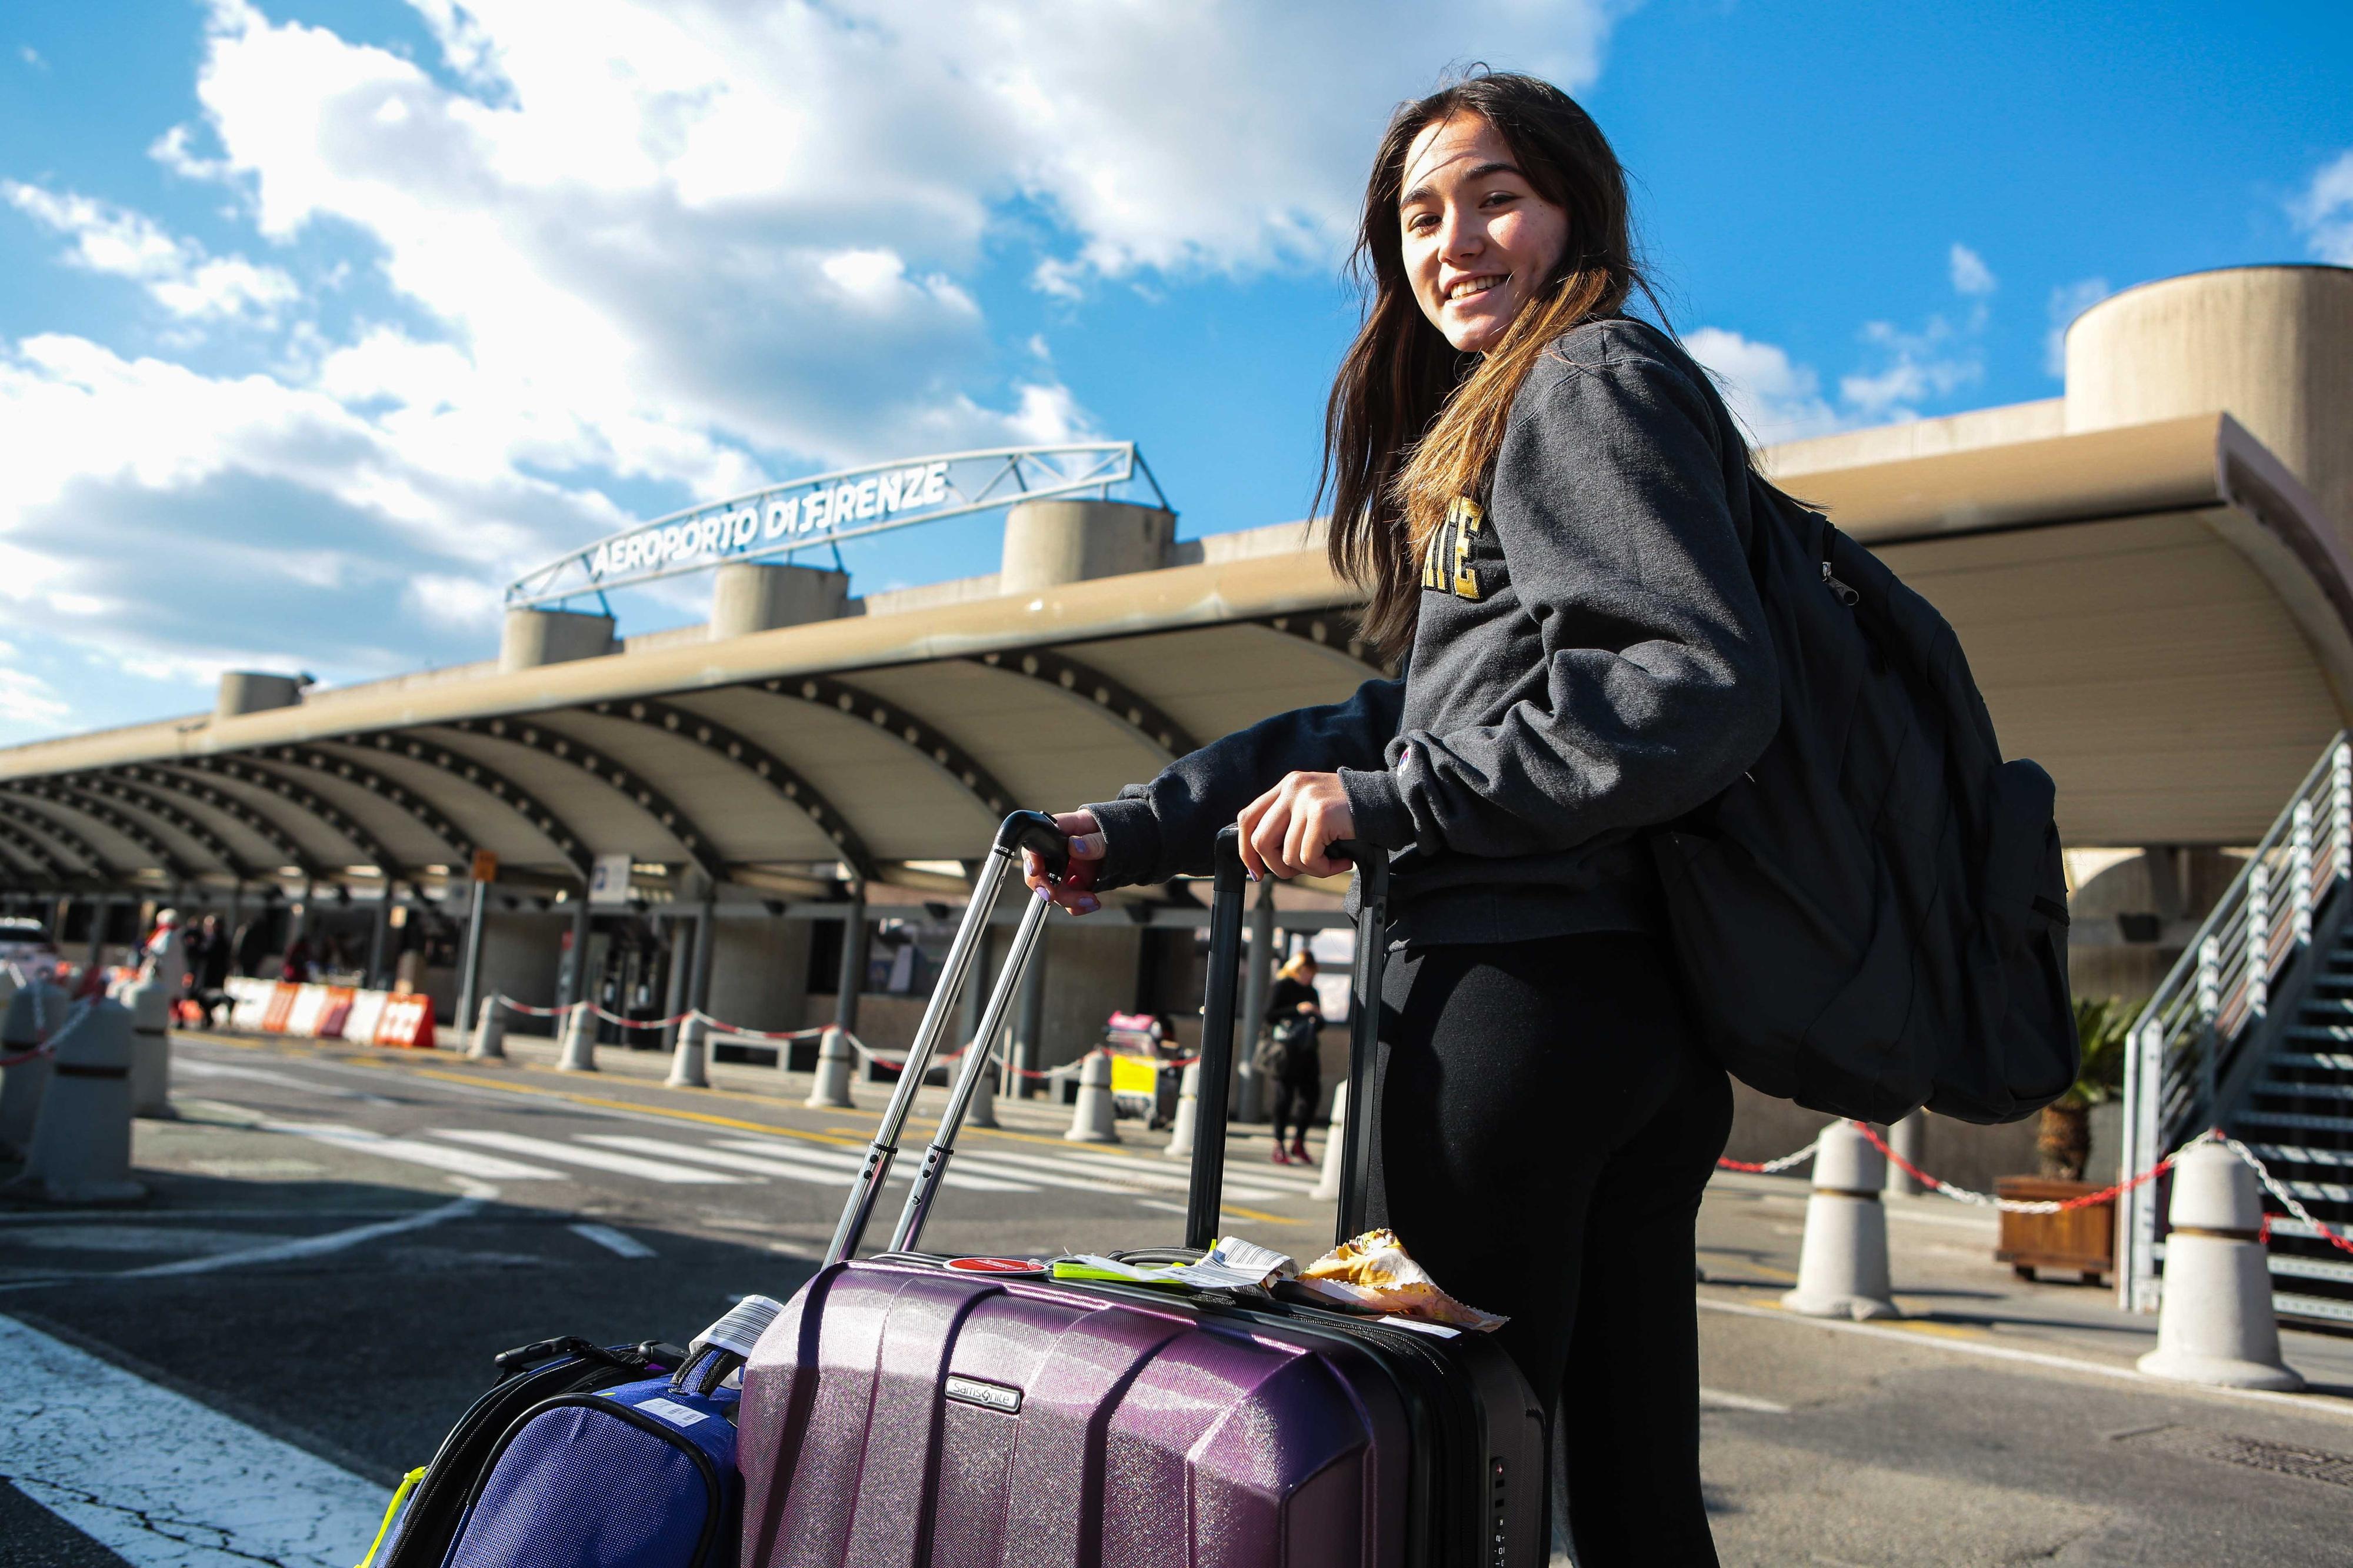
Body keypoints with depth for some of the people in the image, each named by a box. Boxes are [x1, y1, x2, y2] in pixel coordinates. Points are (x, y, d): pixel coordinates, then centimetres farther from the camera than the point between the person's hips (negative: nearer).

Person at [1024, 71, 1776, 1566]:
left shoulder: (1597, 376, -2)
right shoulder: (1479, 435, 27)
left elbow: (1703, 690, -17)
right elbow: (1411, 714, 20)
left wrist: (1388, 800, -16)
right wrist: (1143, 829, 14)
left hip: (1525, 983, -9)